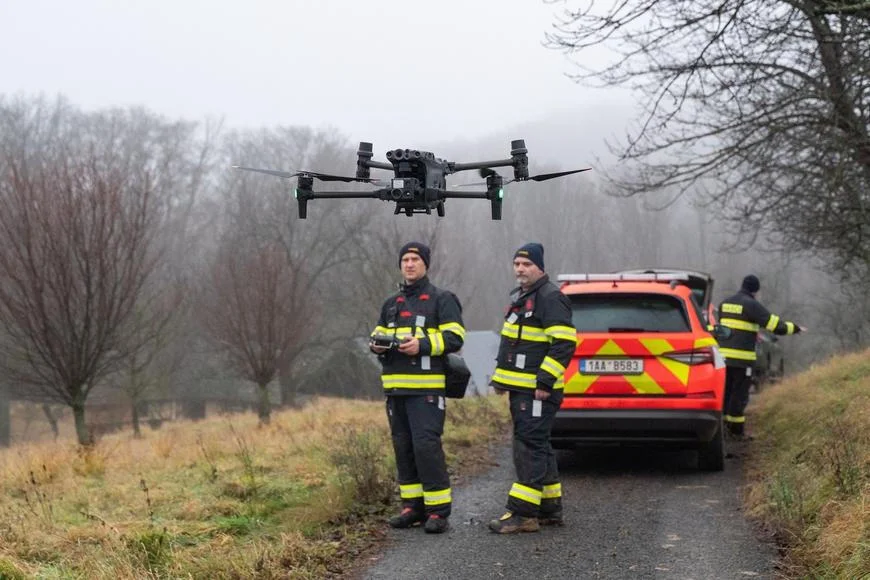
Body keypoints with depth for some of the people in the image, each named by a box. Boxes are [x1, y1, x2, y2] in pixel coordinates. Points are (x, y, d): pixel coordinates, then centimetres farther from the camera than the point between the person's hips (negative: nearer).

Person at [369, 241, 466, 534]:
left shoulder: (442, 299, 0)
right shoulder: (391, 304, 20)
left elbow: (455, 338, -8)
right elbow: (377, 334, 26)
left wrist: (422, 344, -21)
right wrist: (377, 344, 2)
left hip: (427, 388, -7)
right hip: (395, 388, 7)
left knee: (426, 446, -13)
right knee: (403, 447, 8)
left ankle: (438, 510, -8)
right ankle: (413, 506, 16)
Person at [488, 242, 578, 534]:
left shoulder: (551, 298, -13)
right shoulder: (520, 297, 19)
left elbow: (564, 344, -20)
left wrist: (545, 382, -22)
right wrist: (500, 377, 23)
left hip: (538, 390, -10)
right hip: (520, 389, 10)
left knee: (530, 448, -10)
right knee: (538, 448, 14)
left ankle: (523, 513, -10)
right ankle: (550, 509, 22)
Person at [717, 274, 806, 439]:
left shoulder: (725, 303, 14)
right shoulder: (751, 305, -9)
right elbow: (776, 325, -10)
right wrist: (795, 328, 5)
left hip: (723, 354, 7)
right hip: (742, 357, -7)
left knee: (725, 391, 14)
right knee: (739, 394, 0)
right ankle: (736, 429, 3)